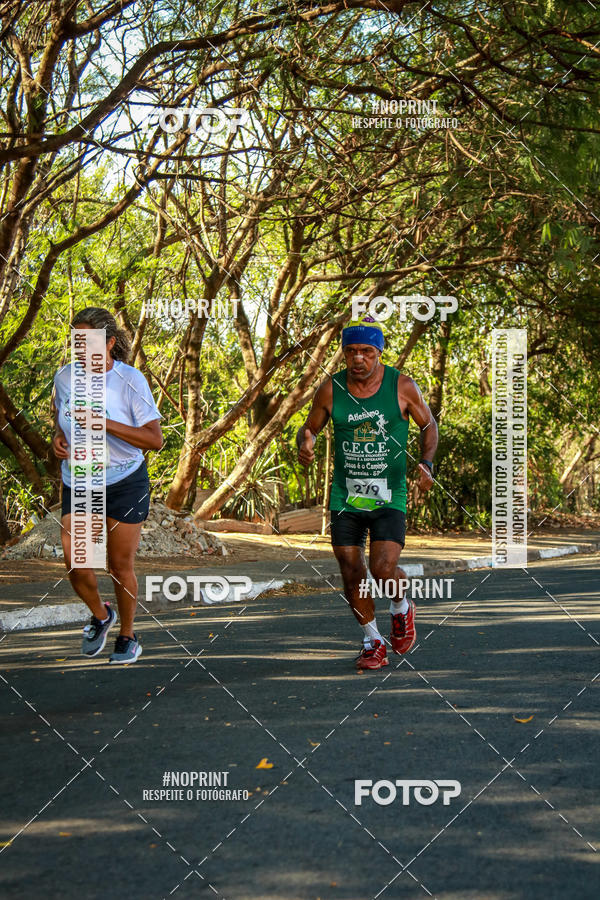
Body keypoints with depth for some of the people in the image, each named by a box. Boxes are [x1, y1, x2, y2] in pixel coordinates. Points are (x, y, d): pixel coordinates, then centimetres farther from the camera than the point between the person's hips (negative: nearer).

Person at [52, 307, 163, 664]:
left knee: (121, 566, 5)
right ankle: (101, 616, 25)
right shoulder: (65, 377, -1)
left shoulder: (130, 380, -14)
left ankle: (127, 635, 28)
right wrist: (59, 437, -2)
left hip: (125, 484, -3)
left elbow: (155, 439, -17)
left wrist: (103, 423, -26)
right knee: (76, 567, -7)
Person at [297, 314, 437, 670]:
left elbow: (429, 424, 10)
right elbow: (310, 427, 12)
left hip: (389, 496, -2)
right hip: (345, 497, 2)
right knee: (352, 574, 2)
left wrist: (427, 464, -5)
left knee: (383, 568, -17)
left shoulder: (402, 386, -5)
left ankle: (402, 609, 18)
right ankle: (373, 641, 24)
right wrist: (305, 444, -12)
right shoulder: (331, 389, -2)